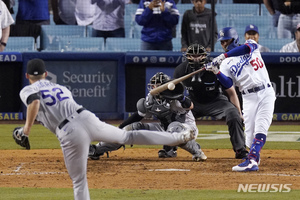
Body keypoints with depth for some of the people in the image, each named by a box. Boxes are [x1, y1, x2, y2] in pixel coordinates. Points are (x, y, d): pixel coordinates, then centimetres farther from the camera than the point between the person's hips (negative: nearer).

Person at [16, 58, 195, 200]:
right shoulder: (60, 88, 27)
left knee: (79, 181, 6)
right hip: (87, 118, 5)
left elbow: (34, 103, -16)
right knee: (127, 136, 22)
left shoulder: (27, 91, 7)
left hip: (69, 134, -5)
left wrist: (26, 130, -13)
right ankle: (180, 136, 27)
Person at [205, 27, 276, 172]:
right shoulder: (226, 64, 9)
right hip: (249, 98, 2)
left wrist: (224, 56, -22)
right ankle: (254, 161, 9)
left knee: (260, 129, -17)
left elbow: (248, 47, -19)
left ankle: (251, 160, -28)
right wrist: (216, 72, -23)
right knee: (250, 134, -7)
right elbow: (228, 84, -5)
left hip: (266, 93, -2)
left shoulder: (251, 45, 7)